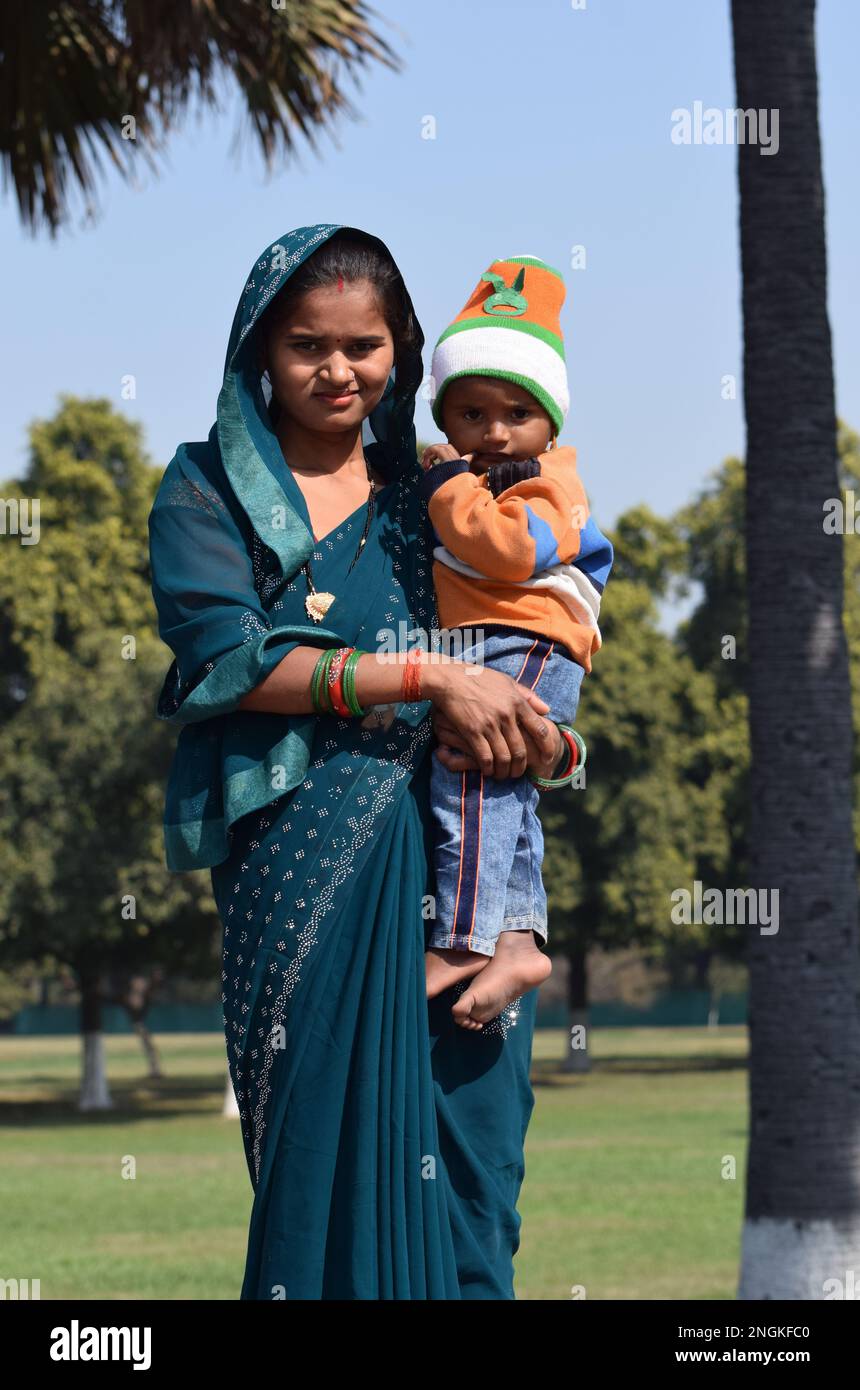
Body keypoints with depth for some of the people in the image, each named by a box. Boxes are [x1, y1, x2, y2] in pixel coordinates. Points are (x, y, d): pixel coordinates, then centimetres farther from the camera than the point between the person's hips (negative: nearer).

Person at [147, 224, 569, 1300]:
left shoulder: (422, 486, 18)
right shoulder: (208, 487, 5)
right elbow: (226, 659, -9)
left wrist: (523, 722, -6)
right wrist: (428, 679, -14)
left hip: (456, 838, 4)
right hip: (305, 844, -3)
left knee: (464, 1111, -3)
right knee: (327, 1120, -7)